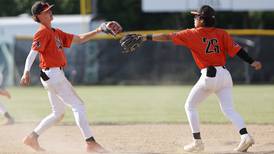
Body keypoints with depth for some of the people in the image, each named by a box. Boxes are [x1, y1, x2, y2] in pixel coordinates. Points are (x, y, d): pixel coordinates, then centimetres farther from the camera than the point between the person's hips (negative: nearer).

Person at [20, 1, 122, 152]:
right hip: (52, 74, -10)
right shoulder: (43, 32, -10)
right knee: (78, 105, -9)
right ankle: (90, 143, -10)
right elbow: (33, 53, -21)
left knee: (58, 113, 17)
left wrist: (98, 30, 10)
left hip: (56, 75, 10)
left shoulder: (56, 32, 18)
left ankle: (32, 137, 19)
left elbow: (79, 39, 20)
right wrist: (26, 72, -35)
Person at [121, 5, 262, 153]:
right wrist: (252, 62, -3)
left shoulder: (192, 34, -1)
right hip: (225, 74, 4)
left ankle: (197, 142, 10)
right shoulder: (221, 33, 8)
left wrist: (144, 38, 3)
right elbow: (236, 49, -2)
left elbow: (167, 37, -1)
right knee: (229, 109, 4)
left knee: (190, 106, 14)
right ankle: (245, 136, -19)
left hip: (209, 76, -4)